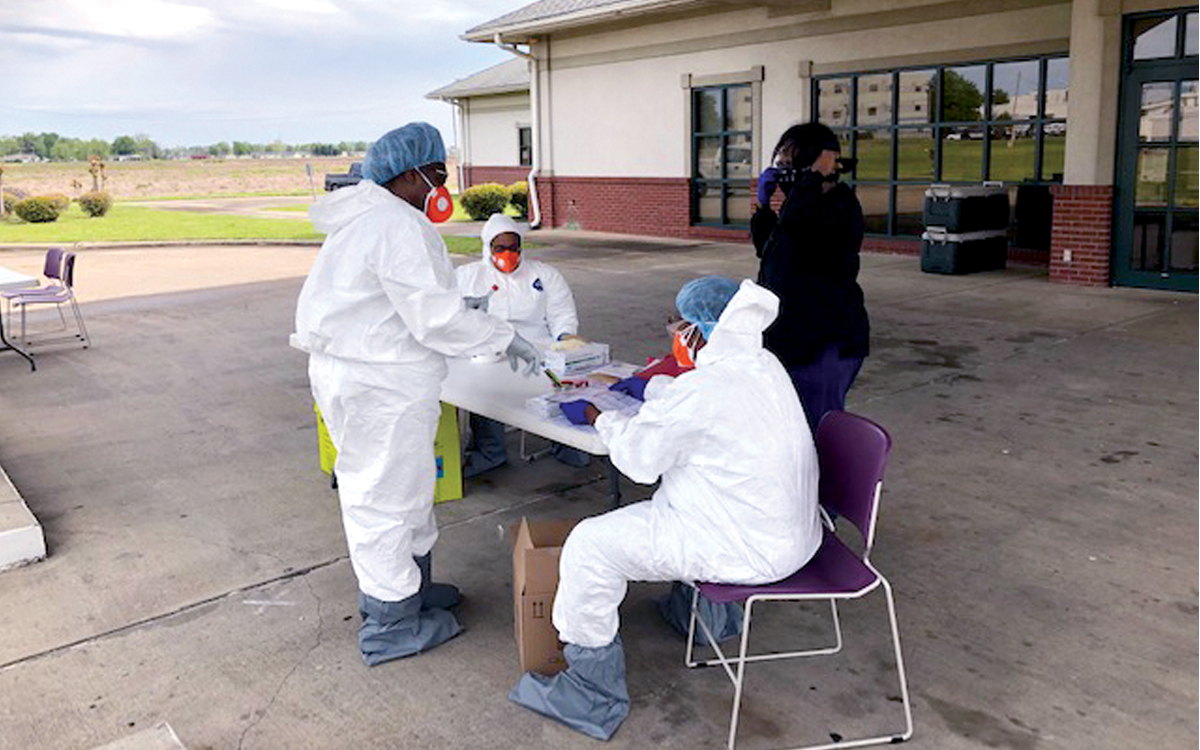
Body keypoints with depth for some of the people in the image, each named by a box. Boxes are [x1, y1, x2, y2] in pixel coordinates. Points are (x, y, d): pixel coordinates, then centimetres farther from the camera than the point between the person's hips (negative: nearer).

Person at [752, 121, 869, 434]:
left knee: (815, 432, -8)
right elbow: (766, 247, 24)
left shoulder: (841, 205, -13)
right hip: (794, 337, 10)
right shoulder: (811, 203, 16)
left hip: (825, 341, -10)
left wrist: (816, 174, -19)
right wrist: (763, 203, 9)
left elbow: (793, 219, -35)